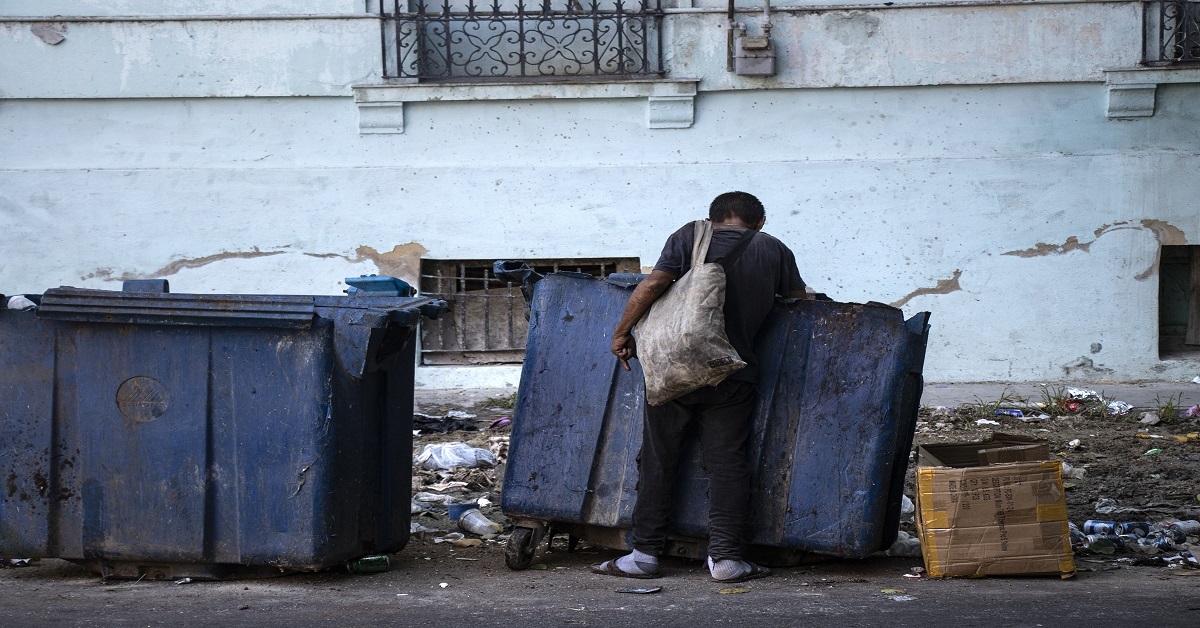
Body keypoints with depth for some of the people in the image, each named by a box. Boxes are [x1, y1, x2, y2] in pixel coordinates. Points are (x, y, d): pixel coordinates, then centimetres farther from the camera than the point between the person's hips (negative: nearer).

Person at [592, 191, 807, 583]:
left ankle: (645, 553, 9)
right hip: (733, 376, 1)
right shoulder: (774, 251, 8)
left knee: (657, 459, 7)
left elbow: (653, 284, -8)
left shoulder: (690, 237, 2)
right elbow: (800, 301, 17)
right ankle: (726, 556, -2)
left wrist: (622, 331, 0)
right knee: (727, 463, 4)